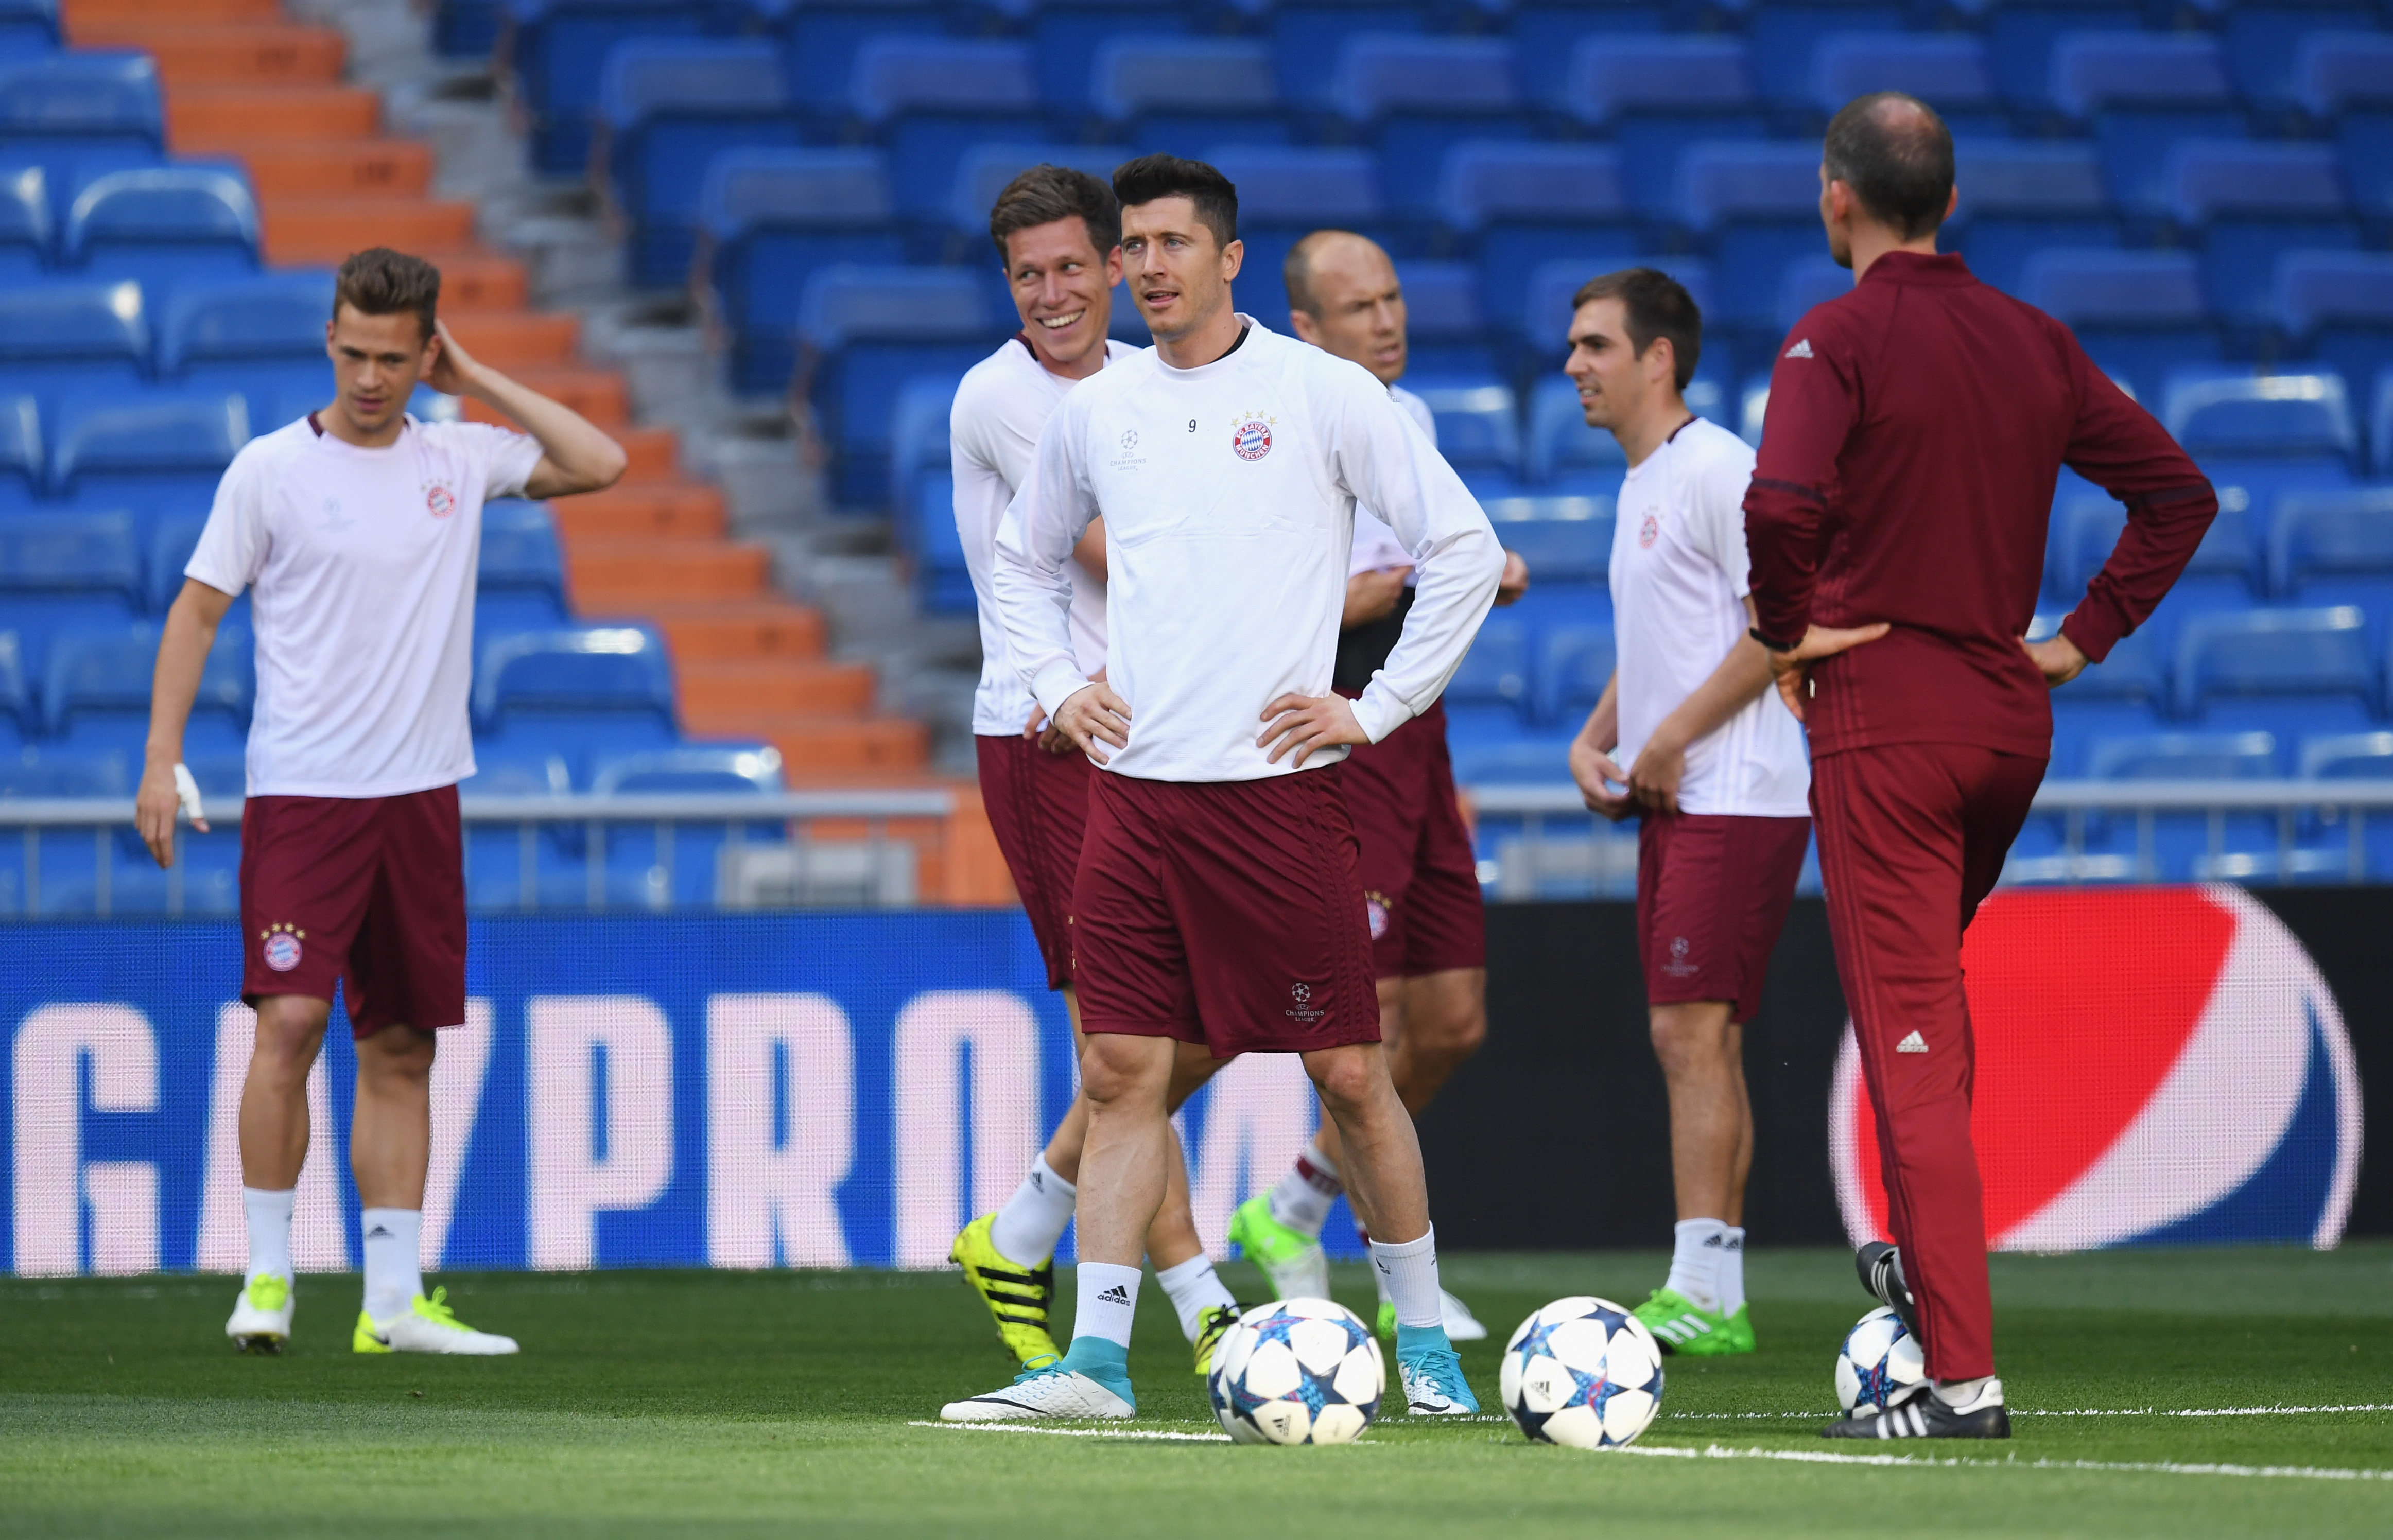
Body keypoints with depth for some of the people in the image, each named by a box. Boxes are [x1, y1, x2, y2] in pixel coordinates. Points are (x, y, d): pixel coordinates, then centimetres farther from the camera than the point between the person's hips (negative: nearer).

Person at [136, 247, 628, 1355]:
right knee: (291, 1018, -16)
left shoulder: (461, 460, 8)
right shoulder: (271, 468, -2)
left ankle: (394, 1300, 8)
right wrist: (162, 756, -7)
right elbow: (197, 611, 1)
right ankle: (267, 1276, -6)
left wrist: (478, 382, 3)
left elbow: (599, 465, 6)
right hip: (302, 792, -4)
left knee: (402, 1048, 5)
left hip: (421, 794, 4)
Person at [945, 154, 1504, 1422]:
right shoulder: (1096, 413, 10)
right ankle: (1096, 1358, -1)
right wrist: (1058, 686, 12)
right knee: (1123, 1071, -1)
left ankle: (1422, 1337, 14)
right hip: (1132, 784, 4)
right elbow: (1026, 557, 27)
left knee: (1349, 1072, 0)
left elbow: (1463, 547, 0)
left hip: (1277, 783, -4)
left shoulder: (1323, 395, -3)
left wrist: (1378, 708, -3)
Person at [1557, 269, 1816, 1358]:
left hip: (1734, 798, -10)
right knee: (1700, 1043, 9)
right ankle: (1718, 1298, 10)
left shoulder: (1716, 469, -12)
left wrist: (1669, 741, -16)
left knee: (1691, 1031, -14)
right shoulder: (1640, 484, 18)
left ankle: (1698, 1294, -16)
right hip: (1671, 804, 10)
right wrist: (1597, 738, 11)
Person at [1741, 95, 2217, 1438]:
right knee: (1930, 988, 29)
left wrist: (1789, 631, -11)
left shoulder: (1840, 339, -11)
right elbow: (2179, 492, 10)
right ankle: (1925, 1254, 35)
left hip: (1883, 718, -6)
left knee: (1909, 1036, -6)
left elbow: (1782, 502, -28)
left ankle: (1963, 1377, -10)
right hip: (2011, 719, 6)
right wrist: (2087, 636, 11)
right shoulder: (2034, 342, 8)